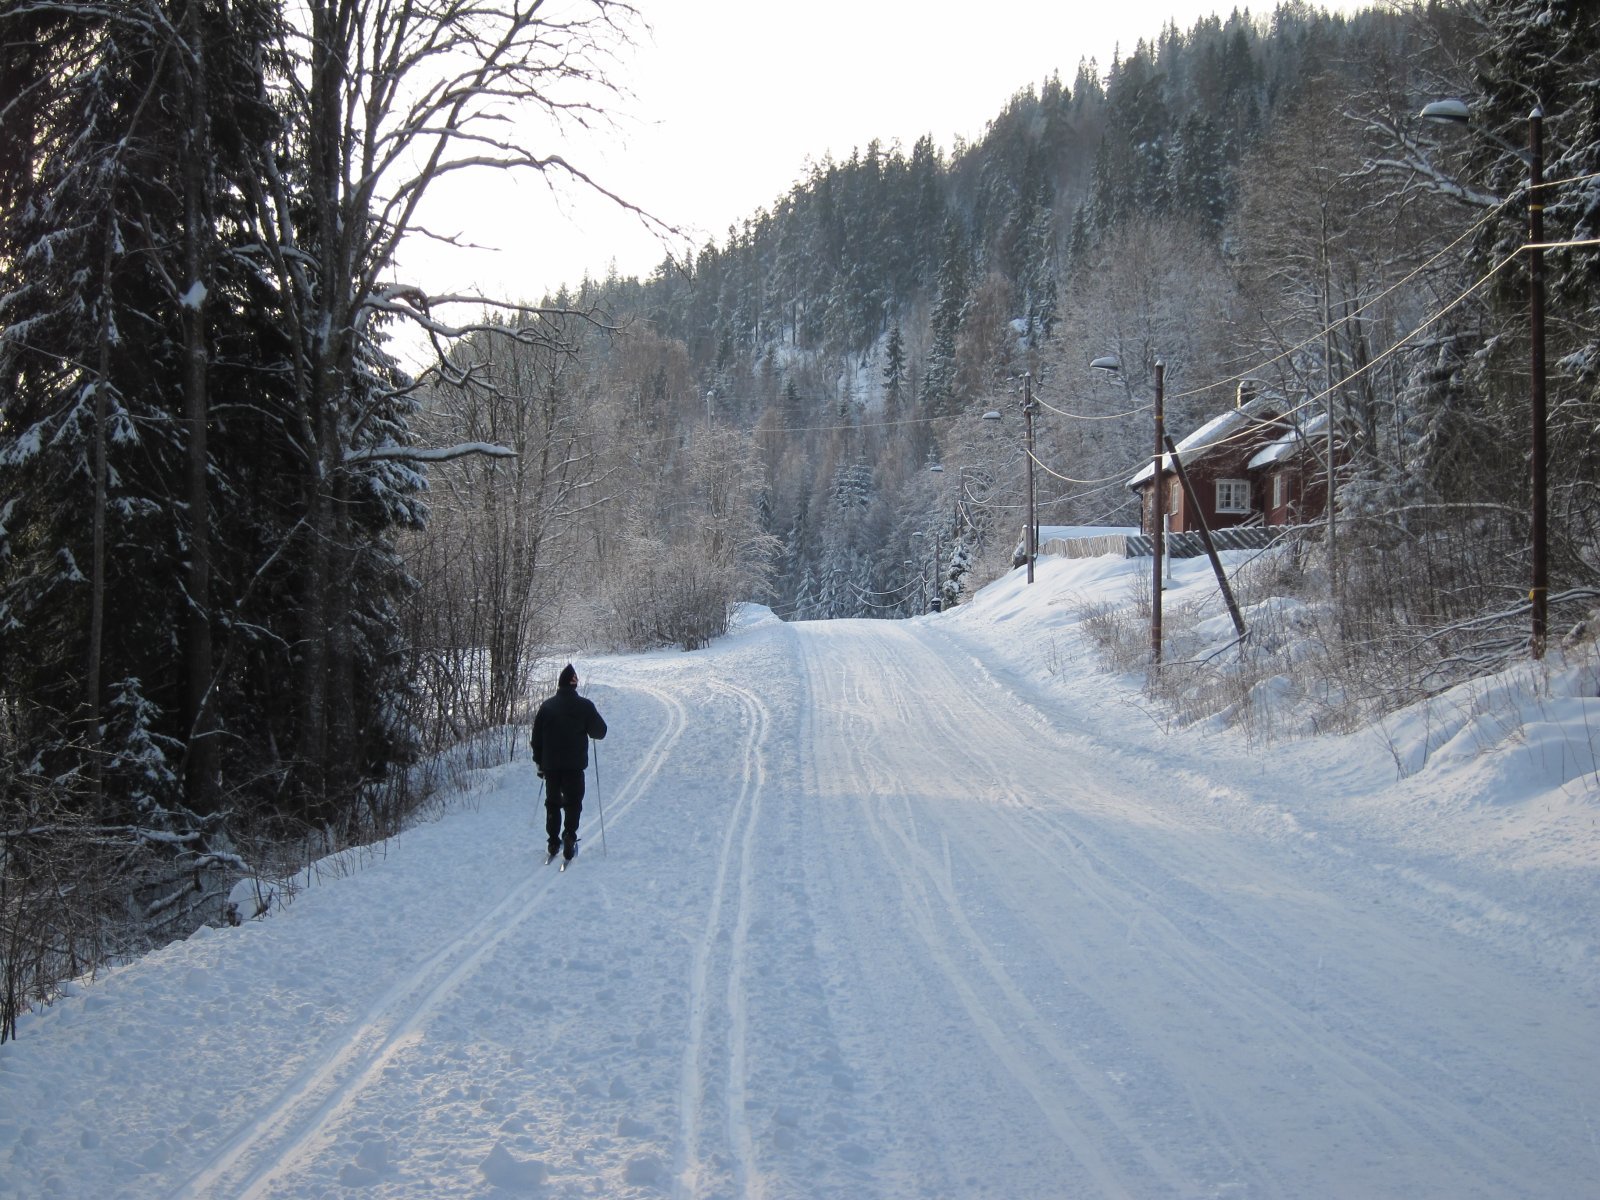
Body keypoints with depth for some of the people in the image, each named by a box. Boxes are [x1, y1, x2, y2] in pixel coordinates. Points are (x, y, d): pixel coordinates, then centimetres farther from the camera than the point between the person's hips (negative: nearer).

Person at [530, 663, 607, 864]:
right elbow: (600, 732, 0)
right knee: (573, 803, 4)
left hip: (550, 764, 2)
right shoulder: (584, 706, -5)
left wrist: (539, 762, 16)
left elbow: (536, 738, 6)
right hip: (575, 765, -2)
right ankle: (569, 837, -15)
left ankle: (553, 842, 15)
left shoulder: (547, 706, 2)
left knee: (552, 803, 15)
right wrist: (586, 727, 22)